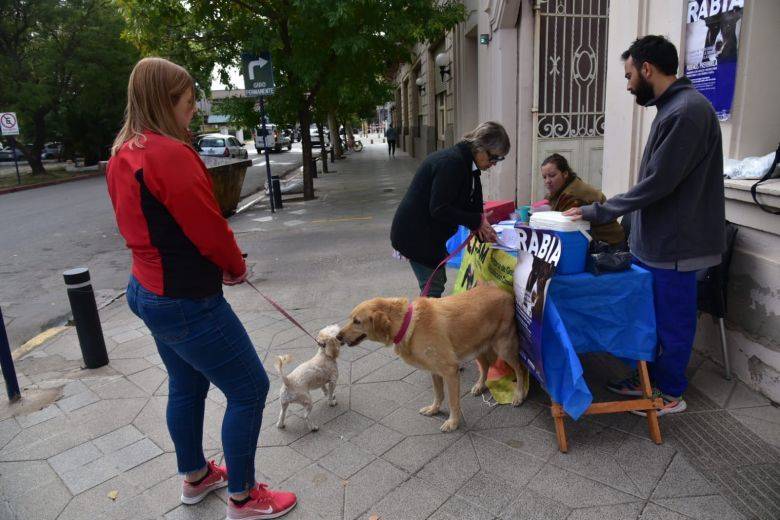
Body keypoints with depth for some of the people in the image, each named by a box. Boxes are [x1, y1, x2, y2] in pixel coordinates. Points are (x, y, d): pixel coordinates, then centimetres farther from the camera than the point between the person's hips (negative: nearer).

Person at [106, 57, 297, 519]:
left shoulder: (123, 155, 7)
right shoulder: (170, 154, -22)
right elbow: (210, 229, -20)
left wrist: (222, 263, 8)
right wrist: (237, 266, 1)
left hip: (149, 288, 10)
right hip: (186, 301, -10)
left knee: (186, 385, 24)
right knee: (250, 389, 3)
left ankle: (195, 477, 43)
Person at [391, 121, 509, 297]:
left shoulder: (467, 164, 7)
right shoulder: (451, 162, -23)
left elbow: (472, 205, 9)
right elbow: (439, 209, -26)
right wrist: (477, 221, -20)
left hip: (430, 233, 10)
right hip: (416, 234, -10)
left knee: (438, 282, 15)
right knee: (433, 288, -5)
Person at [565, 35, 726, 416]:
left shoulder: (687, 112, -21)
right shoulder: (673, 107, 10)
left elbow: (657, 183, -24)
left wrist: (597, 212, -17)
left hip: (674, 246, -9)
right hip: (655, 241, 9)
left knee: (672, 322, 7)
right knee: (650, 315, 19)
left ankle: (671, 394, 24)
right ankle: (650, 378, 36)